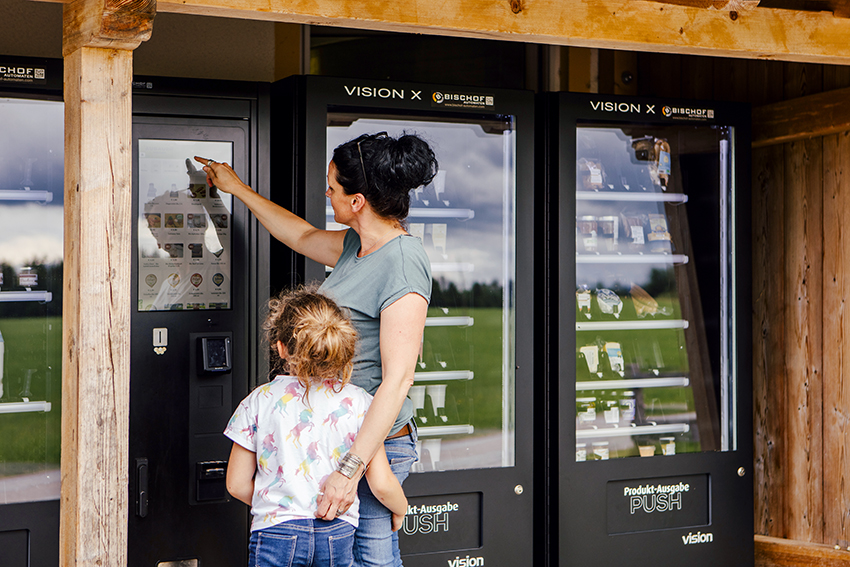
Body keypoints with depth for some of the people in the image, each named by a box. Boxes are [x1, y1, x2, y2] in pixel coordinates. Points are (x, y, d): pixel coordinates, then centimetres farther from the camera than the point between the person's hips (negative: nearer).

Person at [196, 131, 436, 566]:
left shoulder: (403, 264, -19)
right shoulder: (357, 246, 10)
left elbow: (397, 378, -25)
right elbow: (302, 236, 33)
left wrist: (351, 469, -29)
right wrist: (238, 189, 40)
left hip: (377, 441, -9)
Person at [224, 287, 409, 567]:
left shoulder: (260, 401, -1)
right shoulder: (359, 402, -1)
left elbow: (237, 485, 5)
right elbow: (382, 484, -1)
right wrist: (400, 511, 20)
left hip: (276, 534, 0)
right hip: (338, 536, 1)